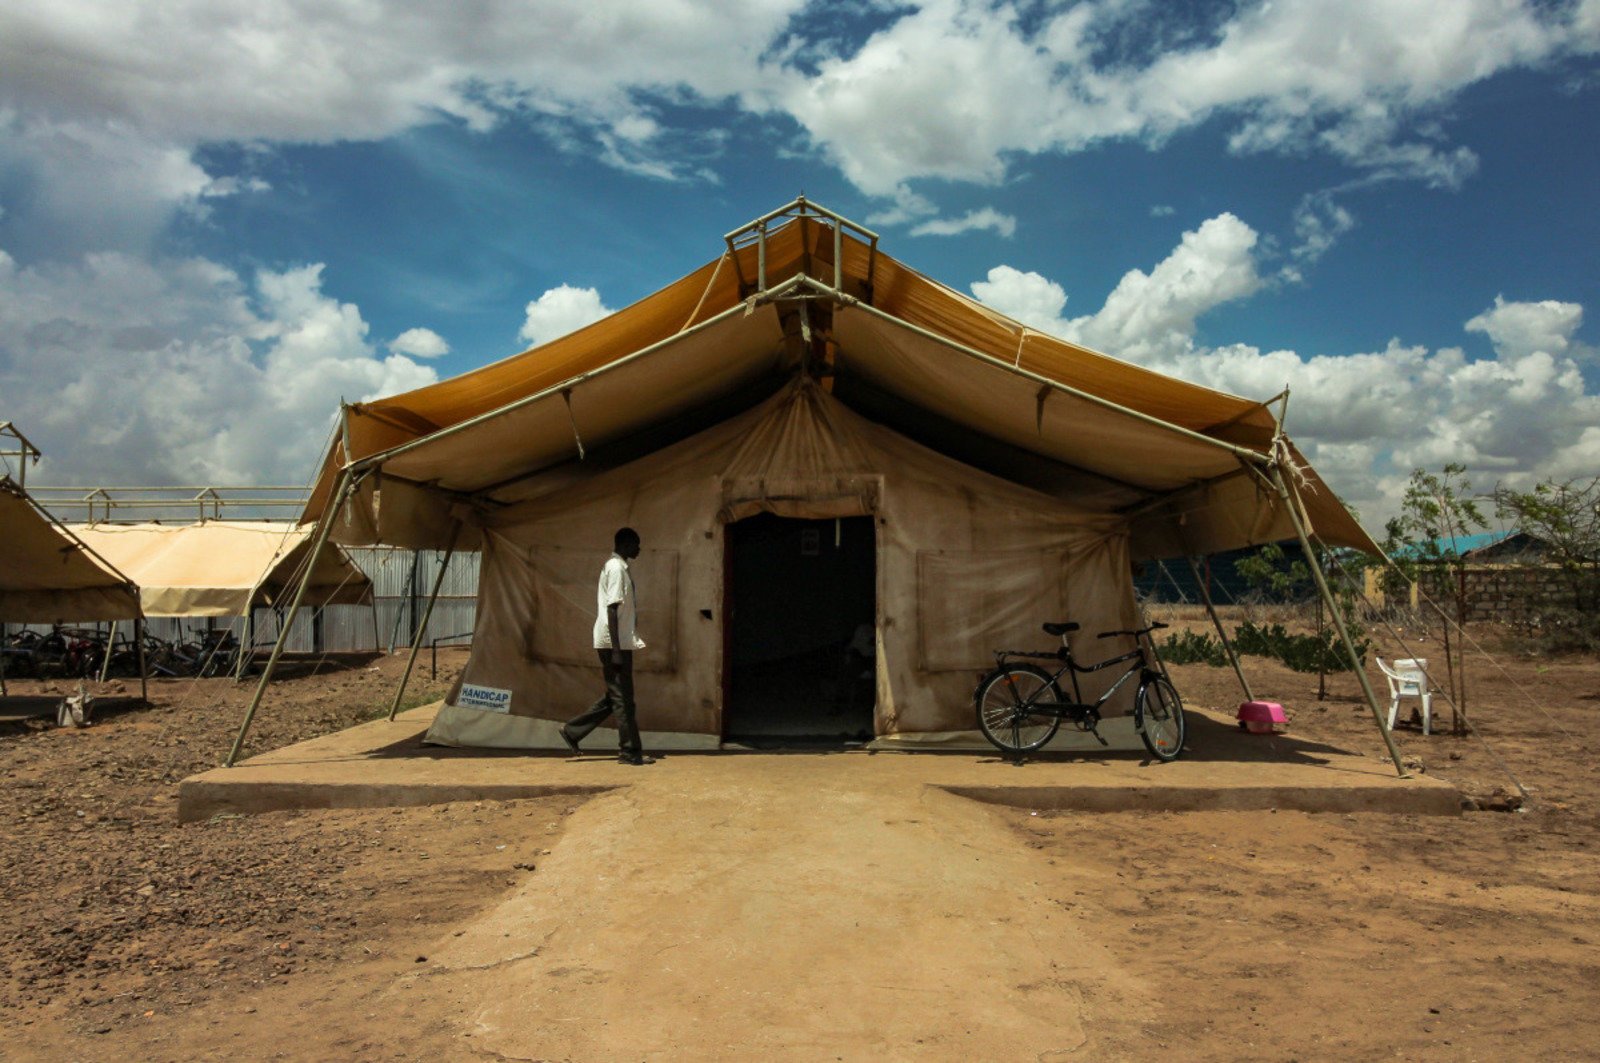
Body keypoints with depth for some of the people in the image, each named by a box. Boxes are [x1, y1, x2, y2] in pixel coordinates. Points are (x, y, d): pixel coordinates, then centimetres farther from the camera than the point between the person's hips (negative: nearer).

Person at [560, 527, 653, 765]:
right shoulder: (617, 568, -13)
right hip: (615, 642, -10)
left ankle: (572, 730, 22)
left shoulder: (620, 567, 17)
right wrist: (616, 649, -22)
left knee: (615, 696, 15)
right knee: (622, 698, -3)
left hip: (621, 642, 10)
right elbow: (612, 609, -19)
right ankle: (631, 751, 4)